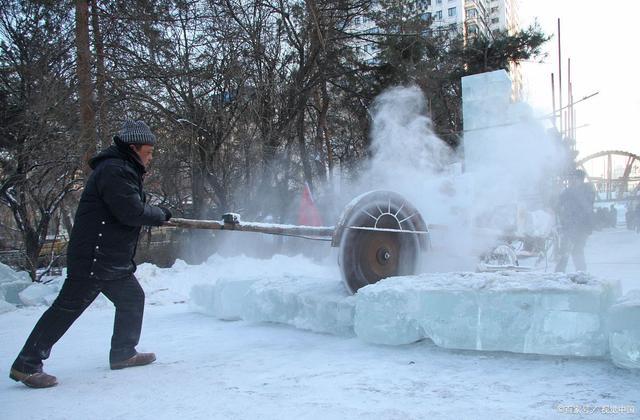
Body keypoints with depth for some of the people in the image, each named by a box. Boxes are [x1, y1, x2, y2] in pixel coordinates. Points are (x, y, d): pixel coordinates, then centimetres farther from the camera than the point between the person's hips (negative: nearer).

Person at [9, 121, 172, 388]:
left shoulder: (123, 169, 18)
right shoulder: (114, 170, -16)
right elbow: (132, 212, -23)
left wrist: (156, 215, 7)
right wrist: (161, 215, -7)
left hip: (114, 258, 11)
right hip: (92, 258, -11)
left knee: (132, 299, 16)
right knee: (68, 307, -7)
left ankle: (123, 353, 28)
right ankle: (26, 364, 1)